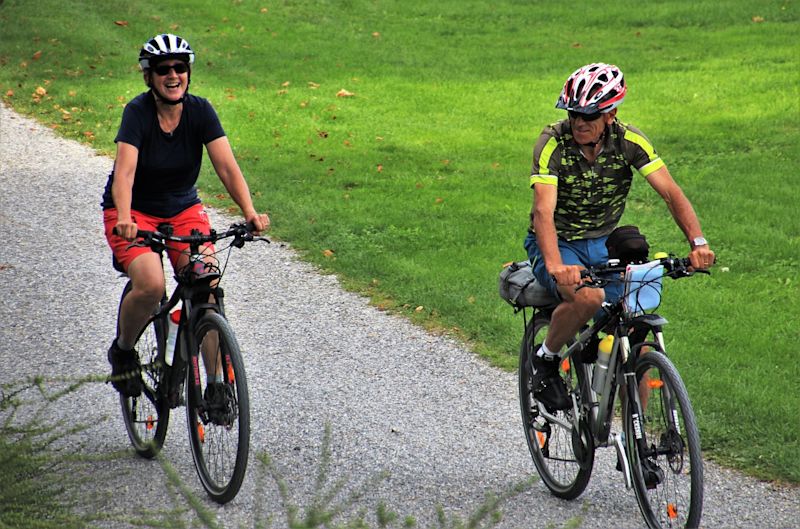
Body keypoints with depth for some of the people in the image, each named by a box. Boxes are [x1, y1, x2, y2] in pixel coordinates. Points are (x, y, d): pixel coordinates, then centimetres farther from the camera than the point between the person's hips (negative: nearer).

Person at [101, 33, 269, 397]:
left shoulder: (200, 111, -11)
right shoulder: (138, 112, -20)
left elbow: (227, 166, -19)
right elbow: (125, 171, -33)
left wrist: (250, 212, -35)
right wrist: (124, 219, -50)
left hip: (183, 209, 3)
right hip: (135, 213, -3)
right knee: (151, 286, -27)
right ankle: (122, 350, 3)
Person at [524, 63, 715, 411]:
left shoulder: (628, 141, -13)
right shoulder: (552, 143, -23)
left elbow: (671, 192, -19)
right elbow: (543, 211, -34)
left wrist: (698, 242, -36)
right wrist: (556, 267, -51)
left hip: (605, 242, 4)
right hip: (558, 243, -3)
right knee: (588, 297, -35)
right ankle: (545, 360, -7)